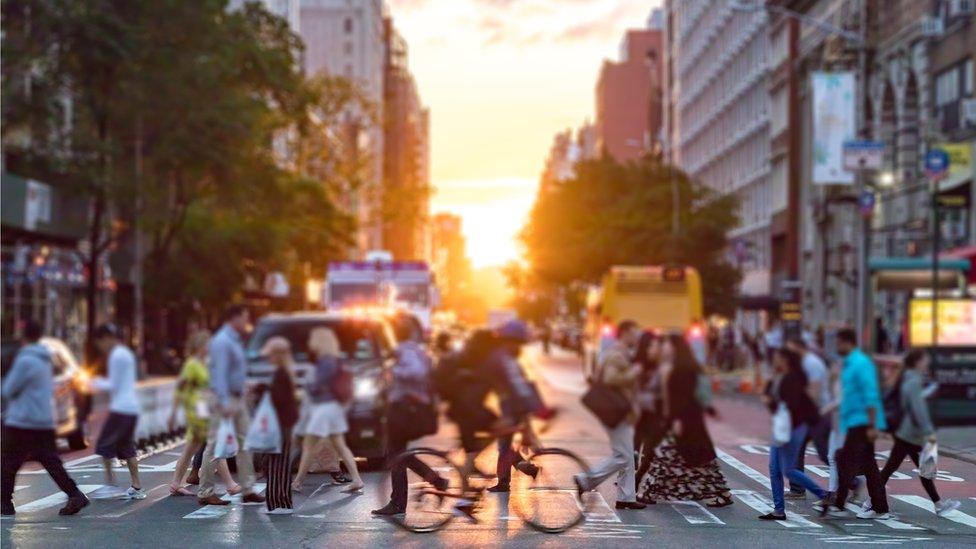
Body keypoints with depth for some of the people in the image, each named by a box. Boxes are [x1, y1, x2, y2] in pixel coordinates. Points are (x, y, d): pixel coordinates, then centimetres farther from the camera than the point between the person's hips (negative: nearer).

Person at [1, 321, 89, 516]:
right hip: (45, 421, 8)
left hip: (21, 422, -8)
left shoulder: (25, 360, -15)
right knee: (51, 461, 5)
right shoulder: (46, 360, 12)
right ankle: (75, 495, -6)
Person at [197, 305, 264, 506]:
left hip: (237, 399, 10)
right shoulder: (222, 341, -15)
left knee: (244, 444, 8)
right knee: (215, 446, -5)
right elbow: (219, 373, -22)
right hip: (224, 400, -10)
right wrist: (224, 403, -28)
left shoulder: (235, 341, 16)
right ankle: (205, 493, 0)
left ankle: (247, 490, 11)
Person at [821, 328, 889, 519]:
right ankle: (880, 508, 11)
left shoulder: (861, 364, -13)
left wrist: (872, 426, -21)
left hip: (861, 423, -10)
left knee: (847, 462, -8)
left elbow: (871, 396, -18)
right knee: (868, 466, 9)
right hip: (855, 424, 10)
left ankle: (838, 505, -5)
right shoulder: (849, 364, 18)